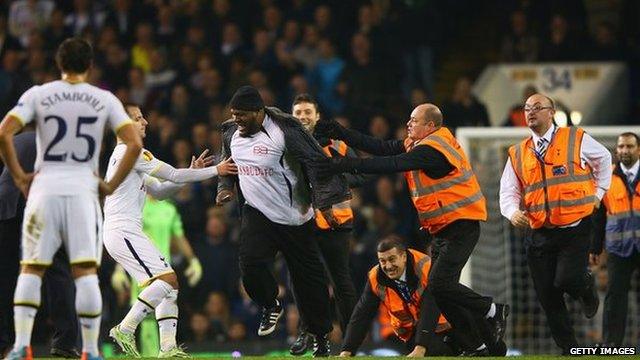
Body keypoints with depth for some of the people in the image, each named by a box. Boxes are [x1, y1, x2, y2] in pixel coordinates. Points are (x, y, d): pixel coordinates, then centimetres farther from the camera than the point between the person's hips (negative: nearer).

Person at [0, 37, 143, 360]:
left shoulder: (38, 95, 3)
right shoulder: (104, 100, 4)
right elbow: (134, 144, -4)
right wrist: (112, 185, 3)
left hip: (44, 188, 0)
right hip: (83, 190, 0)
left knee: (31, 270, 6)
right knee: (86, 273, 0)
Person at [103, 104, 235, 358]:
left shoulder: (127, 154, 23)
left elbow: (158, 191, 25)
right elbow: (173, 175, -9)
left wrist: (191, 173, 14)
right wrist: (215, 171, -1)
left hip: (124, 232, 10)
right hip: (122, 230, -10)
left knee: (169, 283, 7)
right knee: (167, 278, -18)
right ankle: (125, 330, -20)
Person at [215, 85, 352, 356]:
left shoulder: (284, 131, -18)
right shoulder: (231, 133, 3)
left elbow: (317, 163, -17)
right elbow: (228, 163, 24)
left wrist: (325, 202, -20)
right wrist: (224, 188, 9)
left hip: (293, 218, -4)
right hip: (256, 213, 4)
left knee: (307, 277, 2)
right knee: (250, 264, -20)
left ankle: (320, 335, 17)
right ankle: (271, 307, 9)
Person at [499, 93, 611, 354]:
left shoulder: (576, 140, 2)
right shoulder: (517, 154, 8)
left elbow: (603, 159, 20)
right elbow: (508, 192, 6)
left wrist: (598, 192, 11)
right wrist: (513, 212, -15)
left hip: (575, 230, -3)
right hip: (539, 233, 3)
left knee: (567, 280, -22)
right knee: (547, 297, 1)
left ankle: (586, 287, 16)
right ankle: (569, 349, 15)